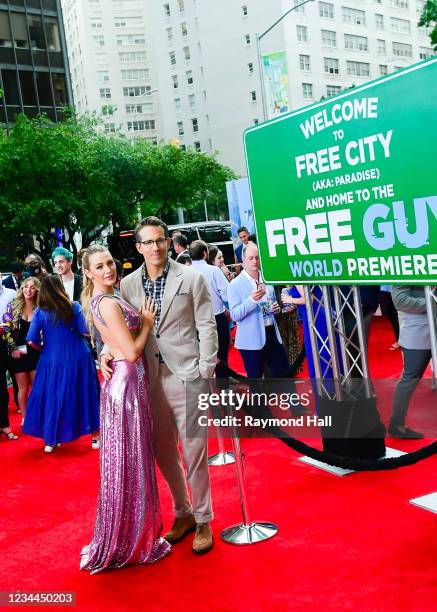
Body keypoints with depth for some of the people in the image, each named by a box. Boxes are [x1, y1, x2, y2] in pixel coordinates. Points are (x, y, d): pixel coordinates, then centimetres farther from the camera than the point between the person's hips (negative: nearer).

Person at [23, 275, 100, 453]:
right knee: (85, 395, 13)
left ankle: (50, 441, 21)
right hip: (78, 358, 0)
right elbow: (85, 332, -11)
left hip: (52, 361, 0)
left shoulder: (40, 312, -6)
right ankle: (95, 436, 21)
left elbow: (32, 341, -10)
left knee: (52, 398, 13)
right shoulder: (74, 306, -8)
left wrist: (44, 348, 10)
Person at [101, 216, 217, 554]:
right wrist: (108, 351, -9)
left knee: (194, 452, 3)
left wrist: (206, 374, -7)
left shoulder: (192, 278, -2)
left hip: (187, 376, -4)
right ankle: (183, 514, 34)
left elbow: (207, 327, -2)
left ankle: (203, 520, 22)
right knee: (163, 451, 14)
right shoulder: (128, 284, 5)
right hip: (151, 379, 4)